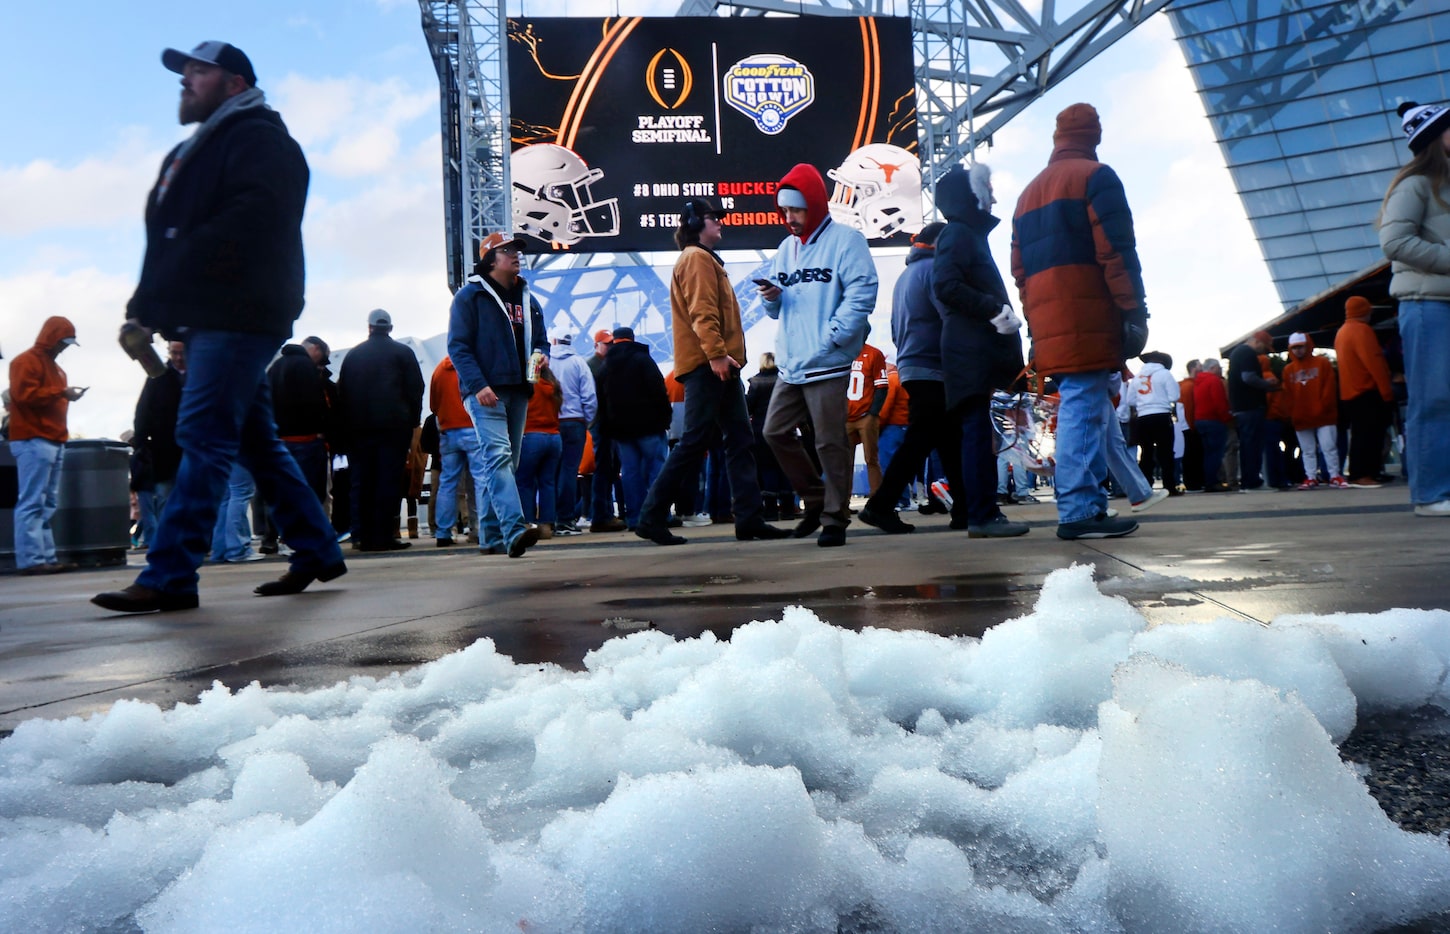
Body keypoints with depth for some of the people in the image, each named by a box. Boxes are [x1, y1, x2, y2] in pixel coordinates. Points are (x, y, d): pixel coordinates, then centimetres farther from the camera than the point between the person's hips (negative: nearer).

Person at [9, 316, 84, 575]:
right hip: (33, 441, -9)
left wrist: (65, 397, 9)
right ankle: (31, 559, -13)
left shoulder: (55, 367, 25)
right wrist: (61, 392, -14)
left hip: (54, 441, 9)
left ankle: (46, 557, 6)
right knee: (32, 503, -11)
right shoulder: (26, 361, -2)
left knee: (47, 505, 6)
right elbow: (24, 394, -14)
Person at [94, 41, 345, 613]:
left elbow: (248, 222, -19)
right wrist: (151, 301, 2)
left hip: (238, 315, -10)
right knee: (255, 441, 9)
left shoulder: (258, 139, -3)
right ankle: (316, 551, 16)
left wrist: (155, 291, -19)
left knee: (203, 438, -13)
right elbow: (169, 235, 20)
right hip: (208, 318, 10)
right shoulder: (193, 152, 26)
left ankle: (169, 576, -12)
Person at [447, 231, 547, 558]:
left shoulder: (527, 299, 20)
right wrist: (478, 385, -18)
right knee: (498, 456, -20)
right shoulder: (470, 295, 0)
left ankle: (491, 536, 16)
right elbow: (458, 346, -6)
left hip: (518, 392, 7)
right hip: (485, 392, -7)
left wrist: (540, 357, -1)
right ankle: (514, 531, -32)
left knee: (504, 463, 8)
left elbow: (540, 341, 24)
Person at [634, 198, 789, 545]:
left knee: (739, 440, 6)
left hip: (718, 366, 10)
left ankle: (749, 517, 5)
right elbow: (701, 311, -18)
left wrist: (723, 355, 17)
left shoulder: (705, 259, 26)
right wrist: (716, 353, -26)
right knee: (694, 441, -9)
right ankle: (652, 517, -3)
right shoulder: (696, 258, -5)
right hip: (707, 366, -10)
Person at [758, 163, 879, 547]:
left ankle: (835, 519, 8)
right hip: (790, 364, 8)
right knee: (776, 432, 9)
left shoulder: (845, 240, -2)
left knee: (830, 443, -4)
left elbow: (862, 293, -12)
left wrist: (831, 336, -18)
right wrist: (771, 297, -1)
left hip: (827, 364, -7)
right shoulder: (786, 247, 19)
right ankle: (816, 499, 25)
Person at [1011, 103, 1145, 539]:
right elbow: (1116, 252, -10)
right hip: (1089, 319, -7)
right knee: (1084, 410, -10)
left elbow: (1020, 269, 19)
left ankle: (1088, 502, 12)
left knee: (1080, 409, 12)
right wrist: (1135, 311, -9)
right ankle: (1079, 510, -11)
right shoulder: (1096, 176, 1)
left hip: (1048, 323, 7)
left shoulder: (1029, 192, 24)